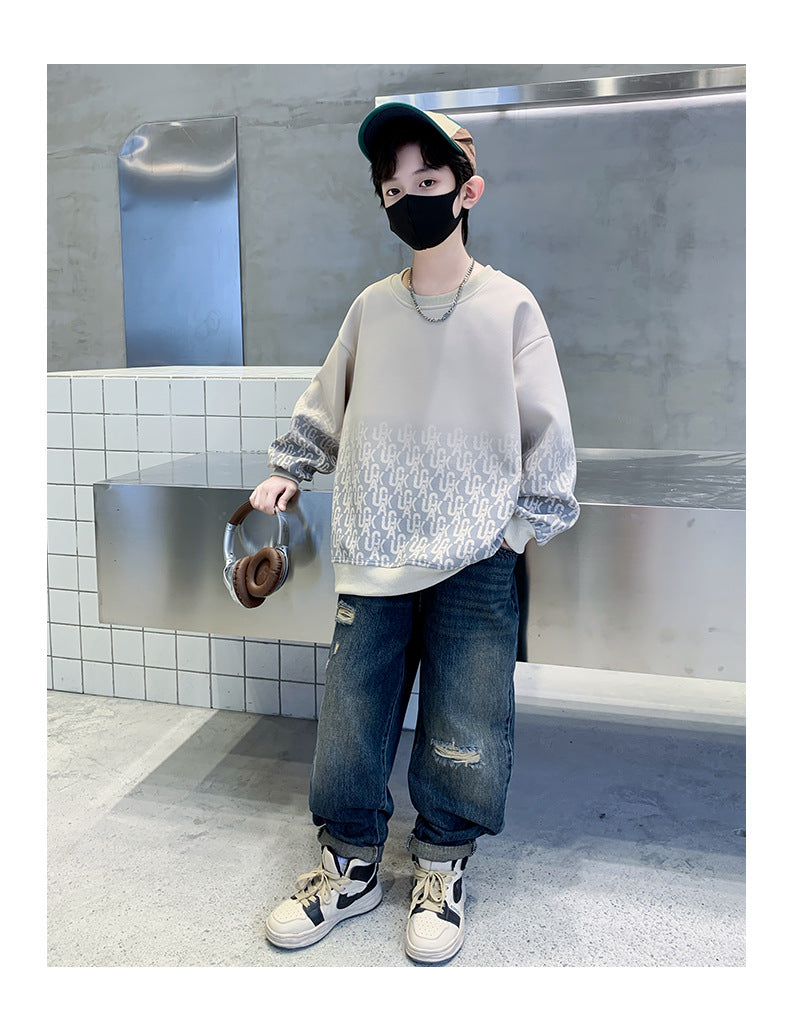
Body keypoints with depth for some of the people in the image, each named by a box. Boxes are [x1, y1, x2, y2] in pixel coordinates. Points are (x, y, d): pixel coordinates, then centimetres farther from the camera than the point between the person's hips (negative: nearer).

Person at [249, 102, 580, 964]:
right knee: (350, 725, 5)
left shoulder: (509, 306, 1)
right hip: (373, 555, 2)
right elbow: (328, 402, 20)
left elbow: (546, 427, 3)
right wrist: (289, 469, 18)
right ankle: (350, 867, 27)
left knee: (464, 733, 3)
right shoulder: (372, 308, 7)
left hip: (474, 561, -2)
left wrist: (527, 522, 0)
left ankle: (441, 870, 28)